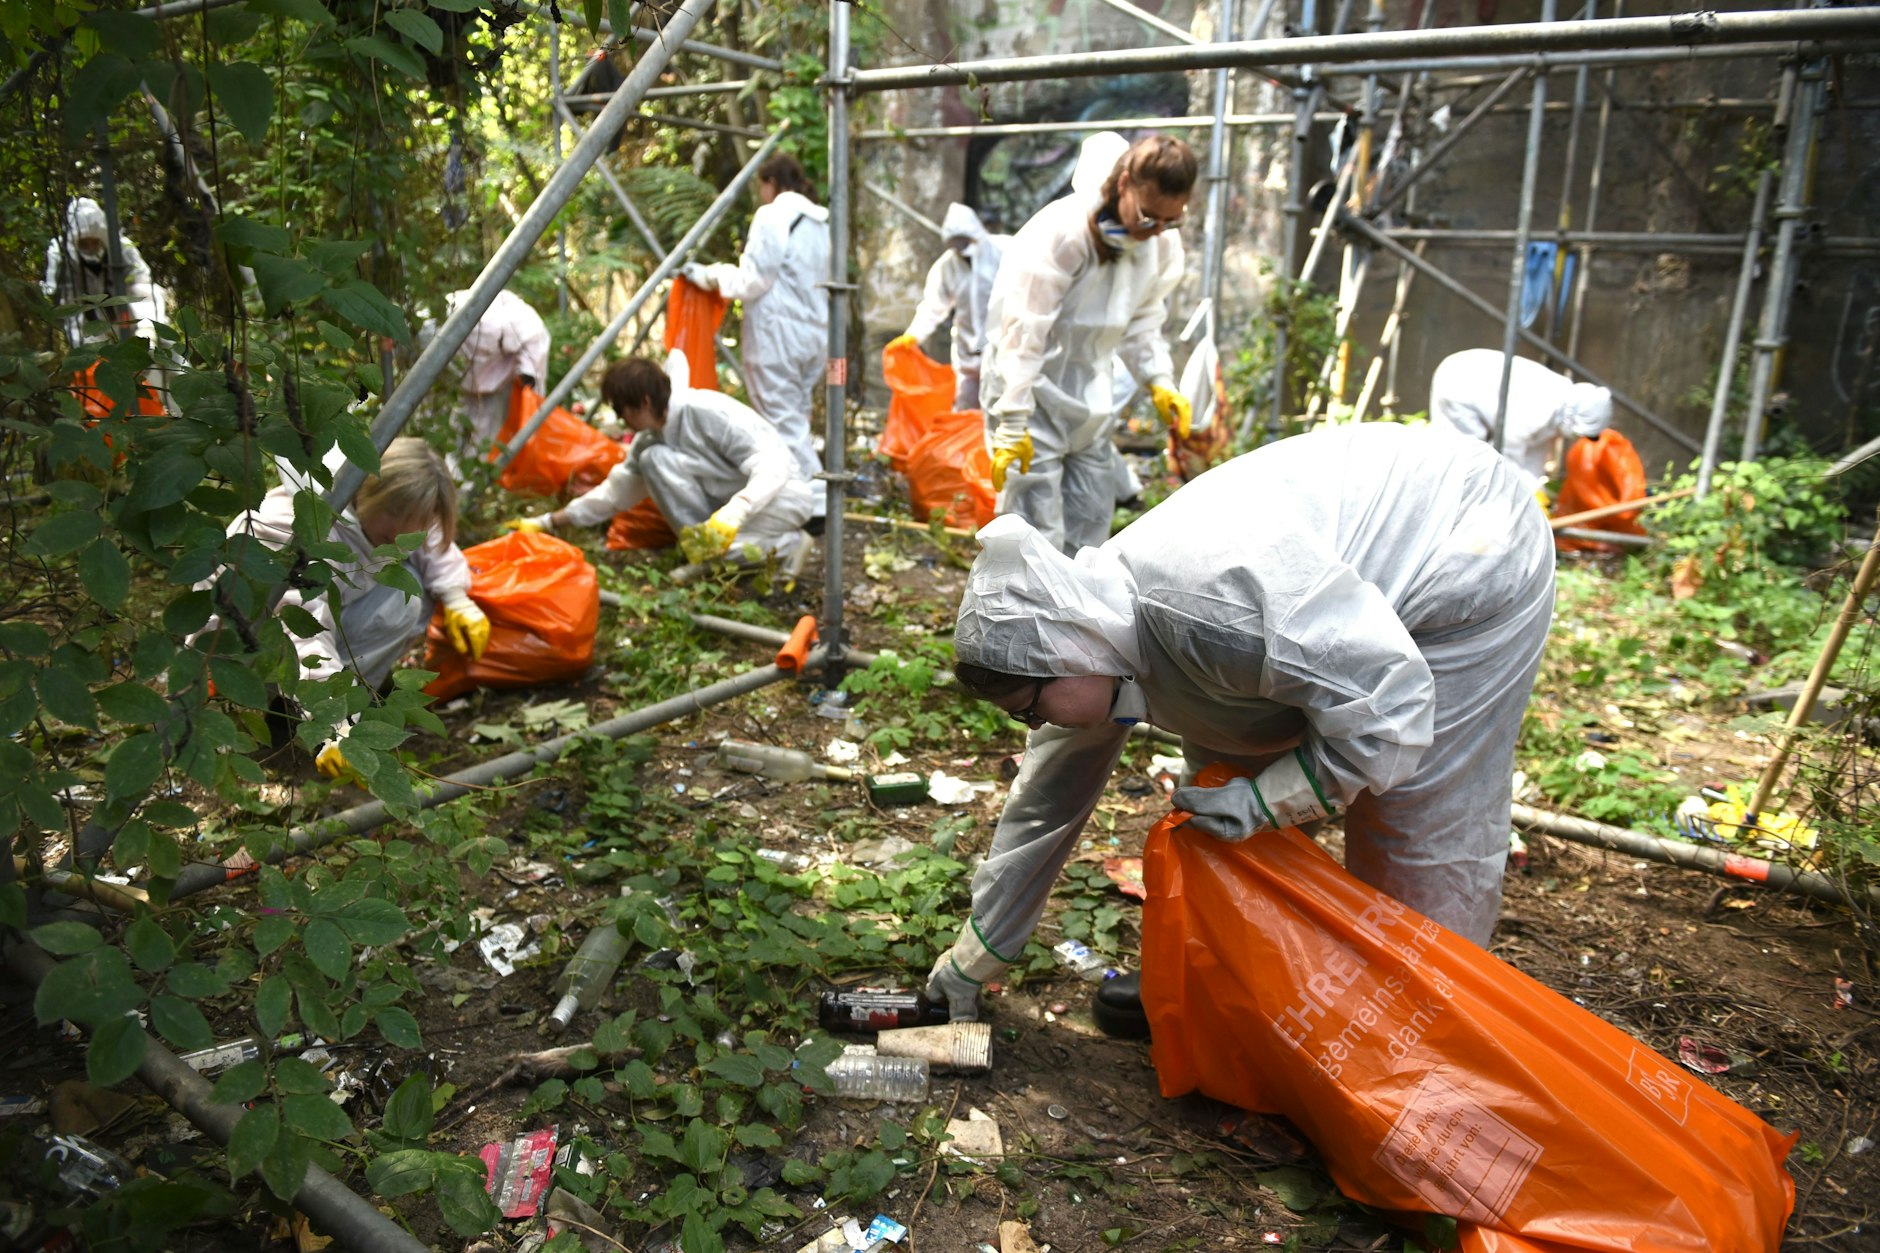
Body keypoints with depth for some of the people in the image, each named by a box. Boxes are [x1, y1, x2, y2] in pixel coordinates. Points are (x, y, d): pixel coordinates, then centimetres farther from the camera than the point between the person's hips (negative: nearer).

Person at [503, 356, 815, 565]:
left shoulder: (708, 412, -24)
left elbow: (773, 465, -30)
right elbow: (616, 491, 11)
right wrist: (546, 523, 8)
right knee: (653, 459, -11)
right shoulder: (649, 438, 1)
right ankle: (705, 552, -13)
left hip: (785, 492, -8)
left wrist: (731, 516, -44)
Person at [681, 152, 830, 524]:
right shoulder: (820, 222, 14)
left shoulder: (772, 216, -10)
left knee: (785, 424, -4)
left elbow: (752, 281, -12)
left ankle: (818, 504, -7)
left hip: (777, 336, -8)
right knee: (795, 420, 14)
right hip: (814, 334, 8)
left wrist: (706, 274, 2)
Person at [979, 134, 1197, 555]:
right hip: (1033, 391, -7)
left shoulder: (1164, 245, -1)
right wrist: (1012, 426, -26)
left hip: (1090, 396, 7)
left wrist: (1160, 382, -2)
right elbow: (1022, 333, -24)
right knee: (1038, 529, -10)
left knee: (1091, 526, 13)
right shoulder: (1062, 232, -24)